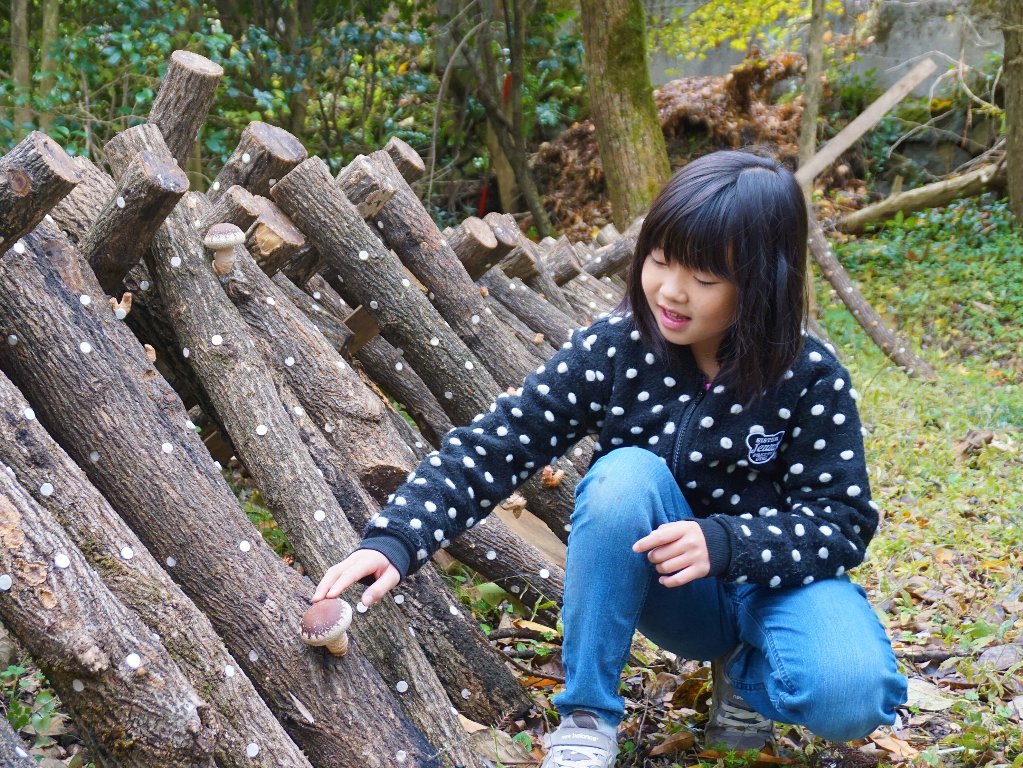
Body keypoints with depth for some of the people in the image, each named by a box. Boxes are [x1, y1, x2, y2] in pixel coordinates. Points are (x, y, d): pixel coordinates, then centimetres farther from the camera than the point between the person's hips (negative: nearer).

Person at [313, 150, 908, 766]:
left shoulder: (811, 380, -16)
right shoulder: (614, 352, -14)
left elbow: (842, 521, -16)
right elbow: (493, 449, -18)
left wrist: (725, 543, -34)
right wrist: (395, 540, -33)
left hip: (777, 578, -1)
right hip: (672, 593, 1)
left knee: (849, 701, -33)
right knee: (625, 475, -32)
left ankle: (747, 671, 4)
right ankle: (587, 714, -18)